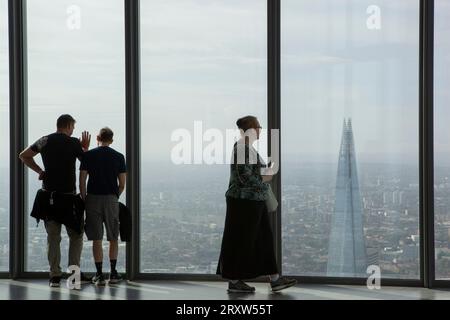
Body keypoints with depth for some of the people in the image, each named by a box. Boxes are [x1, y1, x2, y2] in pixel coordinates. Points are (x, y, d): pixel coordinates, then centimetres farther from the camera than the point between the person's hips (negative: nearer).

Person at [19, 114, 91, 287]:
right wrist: (85, 148, 15)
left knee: (53, 236, 6)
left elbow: (23, 155, 5)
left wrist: (39, 171, 7)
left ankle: (55, 275, 3)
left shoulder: (45, 141, 5)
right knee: (75, 234, 9)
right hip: (69, 194, -3)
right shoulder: (73, 143, -5)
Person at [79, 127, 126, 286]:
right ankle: (113, 273, 13)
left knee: (96, 239, 3)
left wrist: (84, 200, 7)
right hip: (111, 199, 0)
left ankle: (99, 274, 2)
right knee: (113, 238, 13)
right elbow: (122, 184, 3)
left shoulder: (88, 155, 1)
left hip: (93, 198, 0)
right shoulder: (119, 157, 3)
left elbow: (82, 181, -2)